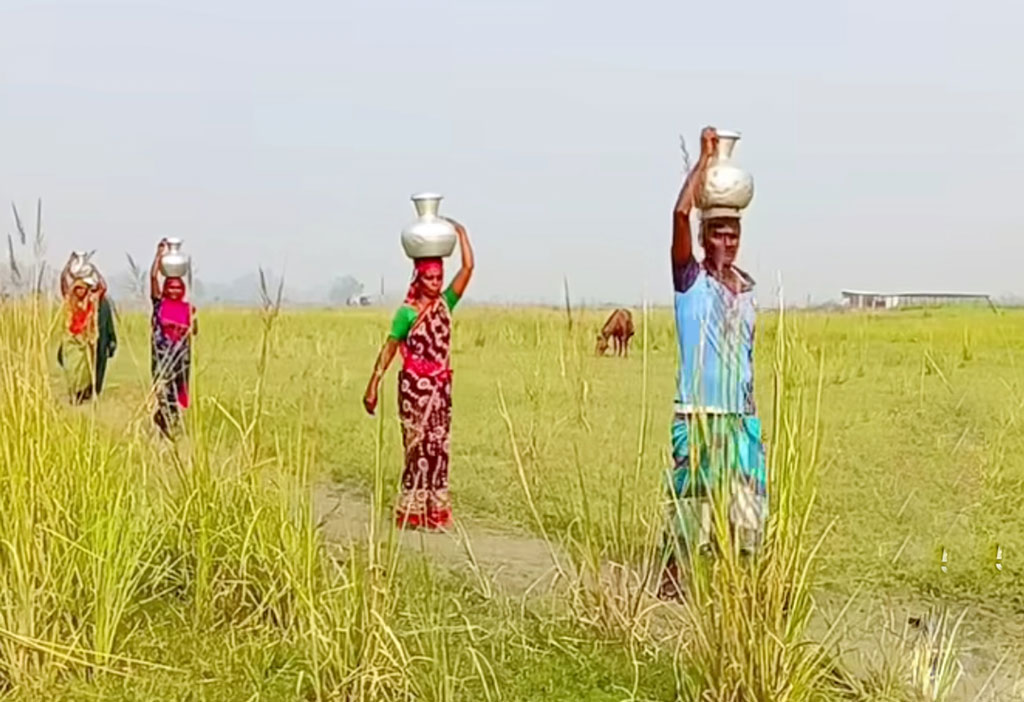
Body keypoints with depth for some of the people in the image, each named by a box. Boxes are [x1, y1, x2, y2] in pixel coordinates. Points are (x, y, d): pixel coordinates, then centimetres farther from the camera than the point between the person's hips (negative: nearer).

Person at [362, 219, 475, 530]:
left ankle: (435, 509, 12)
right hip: (415, 385, -5)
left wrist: (461, 233, 0)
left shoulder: (445, 303, 8)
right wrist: (373, 385, -10)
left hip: (441, 385, 5)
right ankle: (413, 511, 4)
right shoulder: (407, 312, -4)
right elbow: (388, 349, -5)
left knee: (439, 446, 6)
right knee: (420, 446, -4)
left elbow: (468, 268, 3)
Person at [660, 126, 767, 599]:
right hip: (698, 413, -5)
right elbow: (680, 213, -18)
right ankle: (672, 578, 13)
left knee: (745, 502, 7)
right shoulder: (690, 279, -4)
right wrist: (705, 158, -12)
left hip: (742, 414, 5)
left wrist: (751, 409, 17)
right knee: (689, 498, 1)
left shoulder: (747, 288, 12)